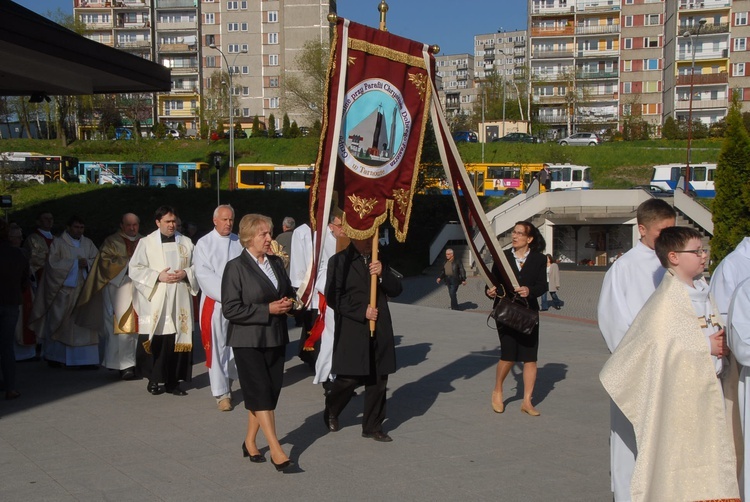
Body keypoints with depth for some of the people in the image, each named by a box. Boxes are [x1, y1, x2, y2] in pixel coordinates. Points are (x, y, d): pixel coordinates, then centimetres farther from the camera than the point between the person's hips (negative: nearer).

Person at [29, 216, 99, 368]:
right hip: (64, 289, -3)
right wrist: (75, 263, -12)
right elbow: (53, 264, -9)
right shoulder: (58, 243, 1)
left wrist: (87, 263, -14)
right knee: (60, 324, 4)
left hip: (84, 289, 3)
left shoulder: (88, 243, 12)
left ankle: (87, 359, -4)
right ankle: (55, 357, 18)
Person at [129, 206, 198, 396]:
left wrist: (186, 273, -6)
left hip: (180, 301, 2)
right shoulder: (146, 242, 3)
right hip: (155, 301, -2)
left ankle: (173, 381, 8)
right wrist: (158, 276, -11)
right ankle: (154, 380, 8)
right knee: (156, 340, -5)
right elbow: (134, 269, -1)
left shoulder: (186, 243, 12)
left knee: (178, 340, 0)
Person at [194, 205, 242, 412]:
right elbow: (204, 276, -8)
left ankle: (230, 379, 28)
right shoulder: (204, 244, -1)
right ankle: (221, 393, 5)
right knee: (217, 348, -2)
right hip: (214, 304, -3)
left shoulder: (239, 243, 9)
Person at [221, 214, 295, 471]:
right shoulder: (235, 267, -9)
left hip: (276, 339, 7)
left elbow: (289, 292, 23)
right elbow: (230, 309, -15)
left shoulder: (277, 262, 11)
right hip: (248, 341, -6)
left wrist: (289, 303, -2)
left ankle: (250, 442, 24)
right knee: (261, 394, -8)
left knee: (271, 392, 9)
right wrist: (268, 309, -19)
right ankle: (276, 451, -6)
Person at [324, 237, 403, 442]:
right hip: (352, 333, -5)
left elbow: (396, 290, 9)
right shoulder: (339, 261, -2)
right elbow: (332, 297, -9)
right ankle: (331, 412, 25)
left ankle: (372, 426, 19)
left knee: (378, 381, 6)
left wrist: (382, 273, -10)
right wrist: (362, 312, -14)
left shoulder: (378, 262, 15)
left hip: (379, 332, 5)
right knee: (349, 378, -3)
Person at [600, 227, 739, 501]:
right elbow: (660, 345, -19)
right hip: (678, 394, -7)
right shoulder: (666, 300, -15)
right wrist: (705, 347, -15)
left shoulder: (702, 292, 9)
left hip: (709, 389, 8)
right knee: (676, 456, 0)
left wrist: (722, 343, -3)